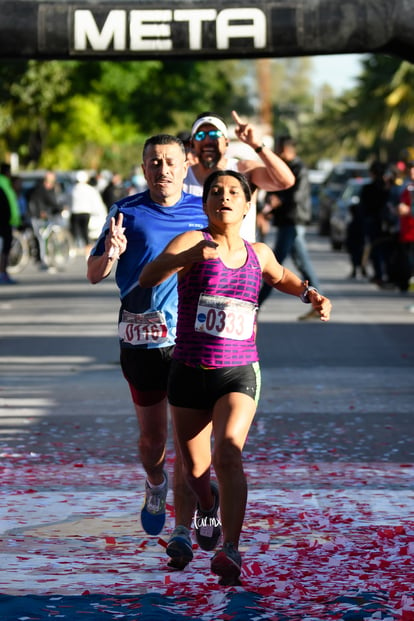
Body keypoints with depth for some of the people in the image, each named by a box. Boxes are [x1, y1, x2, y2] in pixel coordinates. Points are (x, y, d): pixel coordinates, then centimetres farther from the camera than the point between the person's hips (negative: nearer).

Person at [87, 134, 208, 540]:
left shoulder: (203, 212, 4)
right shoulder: (127, 212, 1)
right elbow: (94, 275, 1)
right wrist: (110, 254, -21)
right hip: (141, 337, 0)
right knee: (152, 436, 11)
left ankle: (184, 523, 1)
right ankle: (156, 484, 42)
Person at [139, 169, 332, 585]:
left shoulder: (258, 254, 8)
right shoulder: (192, 242, -6)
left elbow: (279, 277, 33)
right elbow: (148, 278, -25)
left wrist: (309, 294, 13)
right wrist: (190, 255, -42)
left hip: (238, 374, 1)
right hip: (189, 374, 0)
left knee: (228, 454, -24)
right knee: (194, 469, 12)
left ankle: (230, 551, -31)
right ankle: (209, 506, 47)